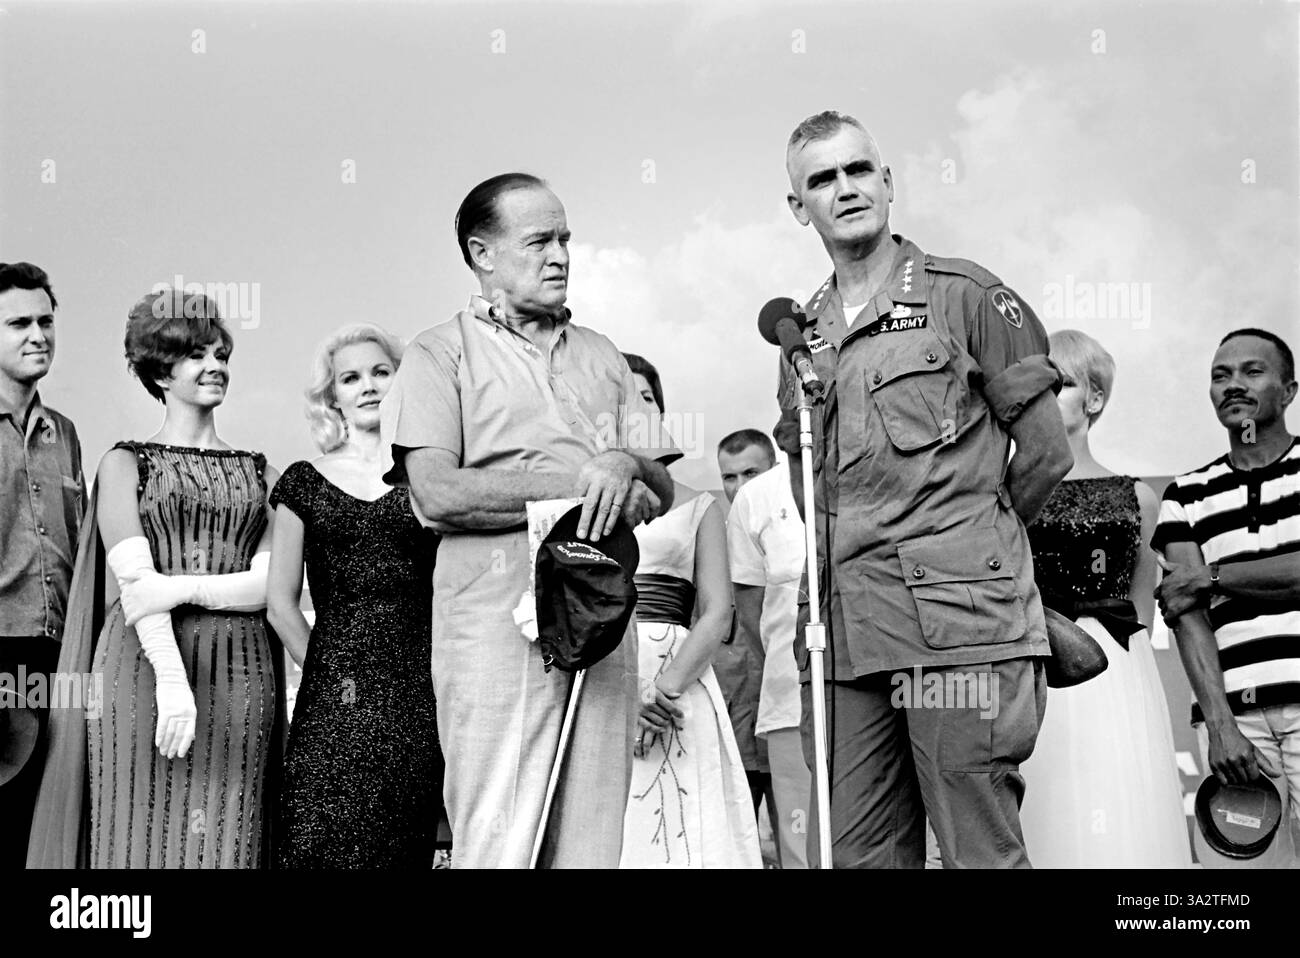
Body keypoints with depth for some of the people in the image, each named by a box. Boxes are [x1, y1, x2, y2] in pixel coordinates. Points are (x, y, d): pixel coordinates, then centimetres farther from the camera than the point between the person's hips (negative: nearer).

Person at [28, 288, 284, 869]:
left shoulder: (261, 473, 16)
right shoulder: (126, 464, 9)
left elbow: (271, 585, 4)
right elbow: (136, 582, -5)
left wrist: (184, 587, -12)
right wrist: (172, 678, -19)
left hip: (241, 673, 2)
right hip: (144, 666, -2)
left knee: (228, 842, 0)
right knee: (141, 836, -4)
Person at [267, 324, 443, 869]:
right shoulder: (306, 483, 10)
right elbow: (280, 605, 10)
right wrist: (328, 671, 3)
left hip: (418, 696, 0)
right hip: (335, 701, 0)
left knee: (407, 845, 0)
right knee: (326, 844, -5)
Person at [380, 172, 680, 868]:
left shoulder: (600, 355, 22)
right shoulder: (441, 353, 6)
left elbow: (662, 491, 16)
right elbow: (438, 494, -9)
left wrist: (624, 465, -7)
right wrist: (580, 484, -9)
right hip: (499, 618, -5)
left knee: (592, 840, 4)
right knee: (499, 843, -6)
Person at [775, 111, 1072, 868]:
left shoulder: (965, 295, 2)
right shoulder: (802, 336, 18)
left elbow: (1046, 450, 3)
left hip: (960, 624, -5)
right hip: (842, 634, 5)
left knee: (983, 852, -3)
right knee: (853, 854, 8)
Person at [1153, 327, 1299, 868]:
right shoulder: (1187, 496, 15)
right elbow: (1188, 618, 4)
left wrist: (1211, 576, -1)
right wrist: (1219, 724, -8)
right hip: (1235, 713, 2)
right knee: (1234, 860, -10)